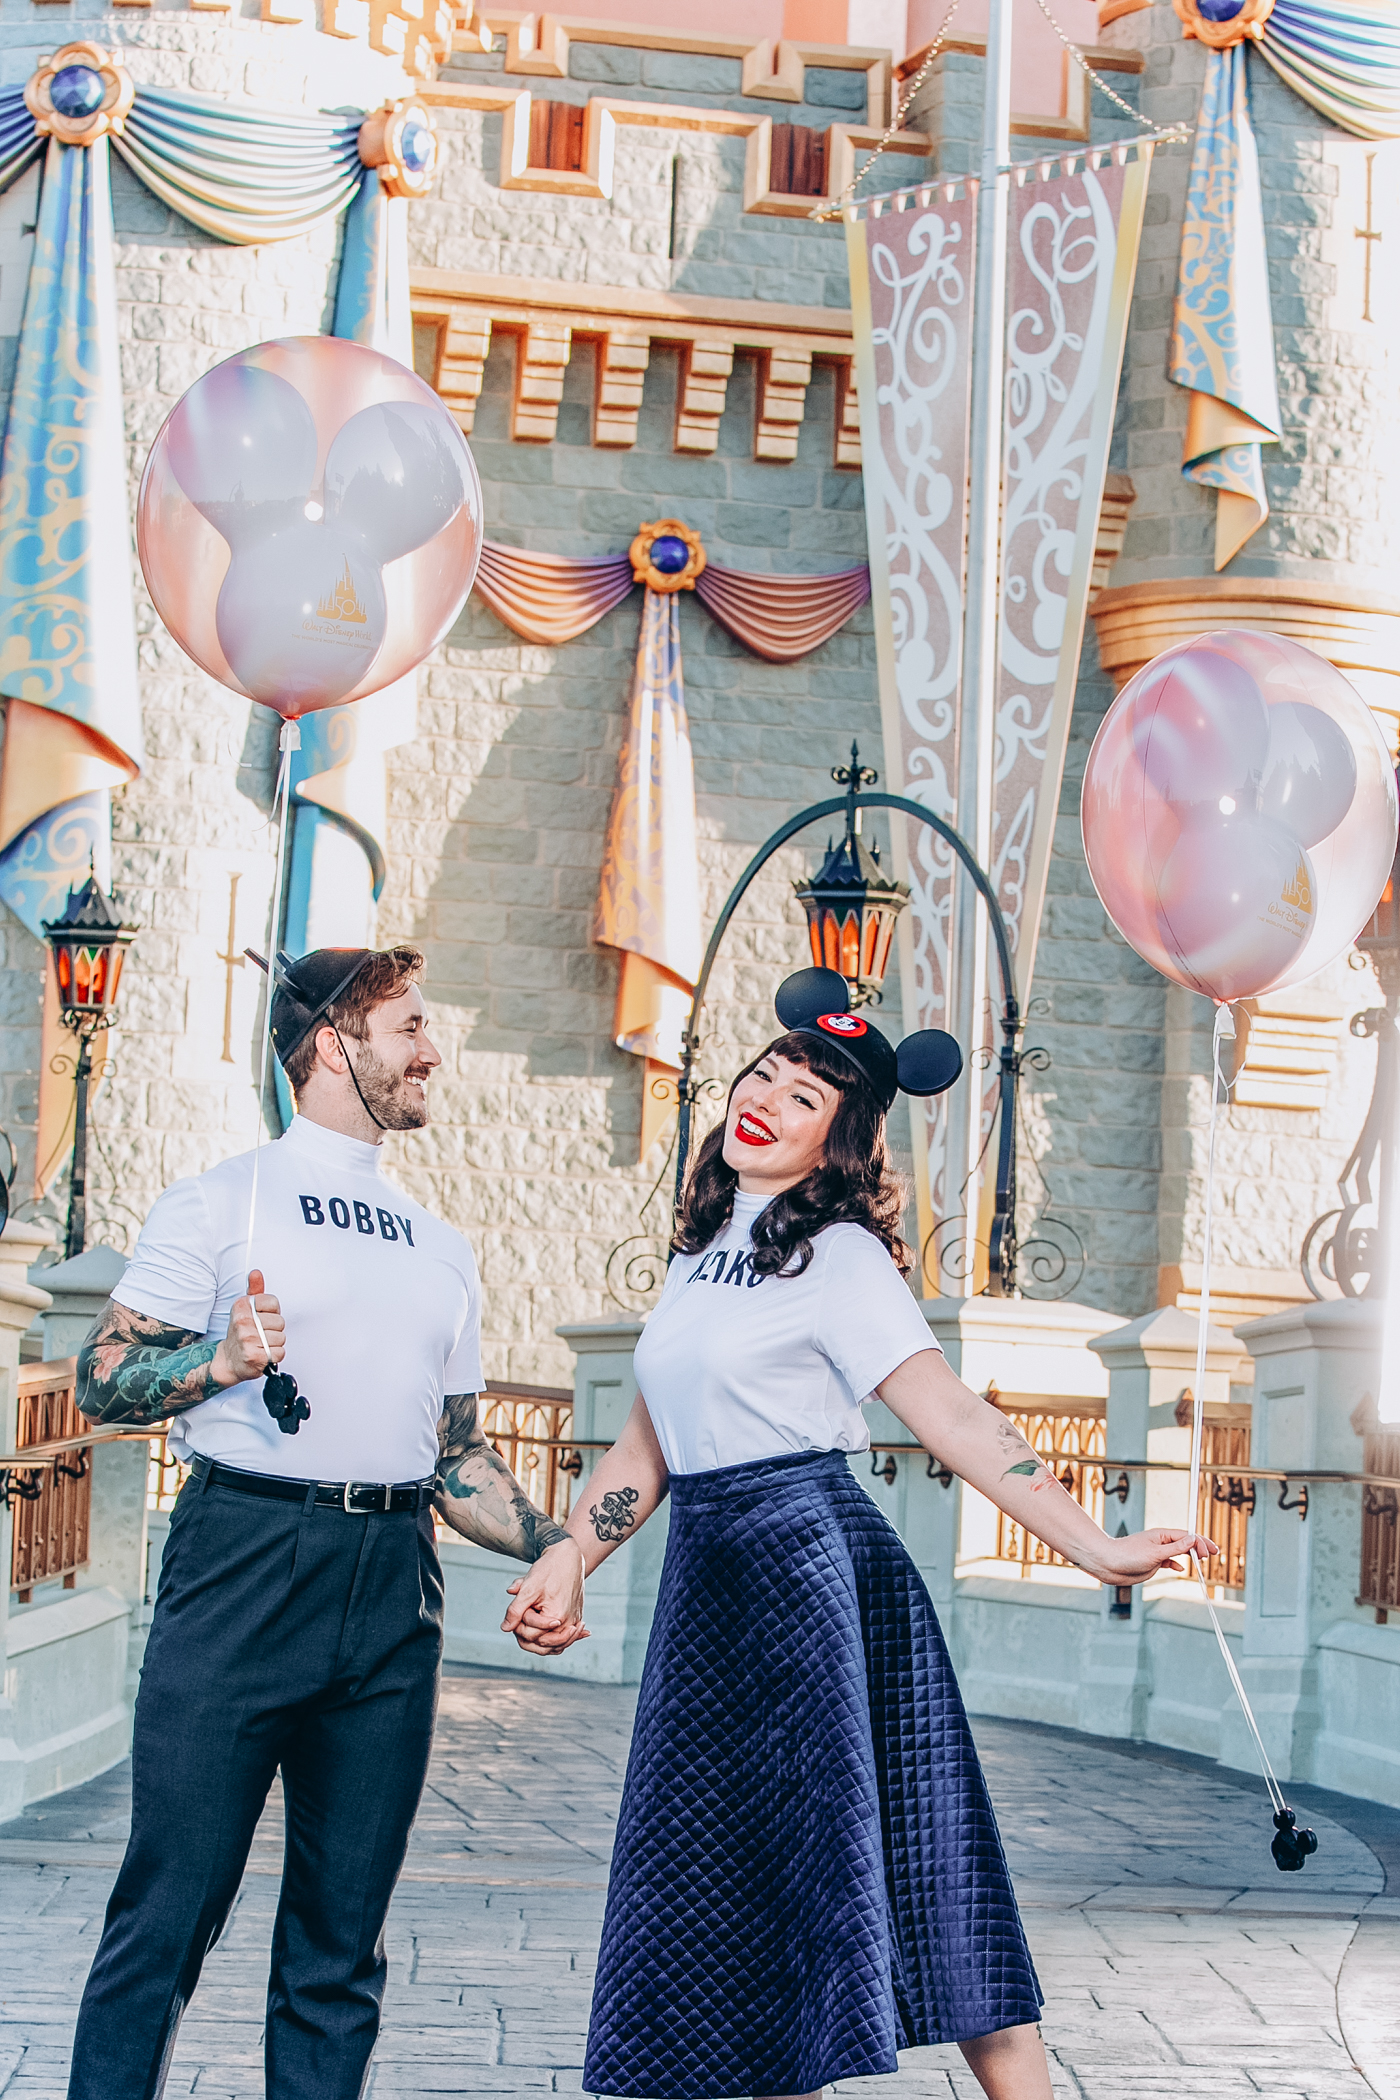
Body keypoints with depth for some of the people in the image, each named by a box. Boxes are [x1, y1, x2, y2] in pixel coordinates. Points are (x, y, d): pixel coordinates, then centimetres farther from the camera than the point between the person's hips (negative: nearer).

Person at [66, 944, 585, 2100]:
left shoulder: (443, 1249, 21)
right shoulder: (224, 1201, 5)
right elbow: (103, 1378, 0)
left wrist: (549, 1543, 6)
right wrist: (220, 1364, -18)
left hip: (393, 1592, 5)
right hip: (244, 1562, -5)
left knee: (343, 1938, 5)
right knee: (170, 1907, -7)